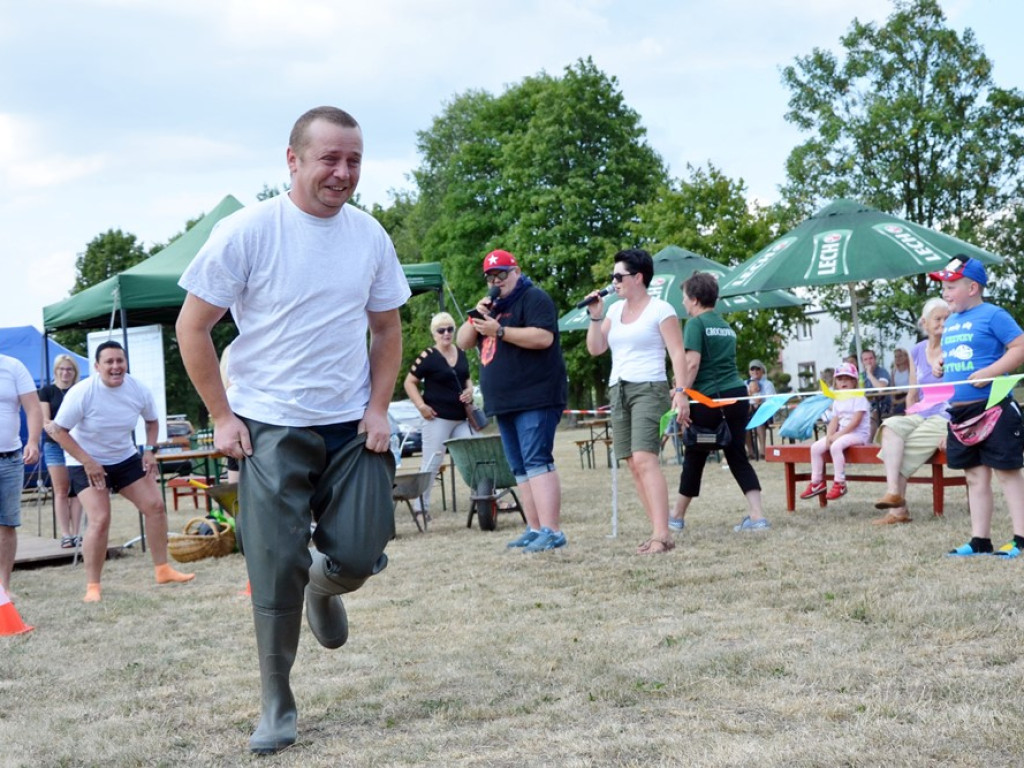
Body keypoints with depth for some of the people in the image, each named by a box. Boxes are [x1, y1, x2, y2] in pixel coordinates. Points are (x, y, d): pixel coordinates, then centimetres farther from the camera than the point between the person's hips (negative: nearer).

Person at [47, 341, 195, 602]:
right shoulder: (82, 393, -24)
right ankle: (92, 586, -9)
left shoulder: (138, 389, -9)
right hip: (86, 464, -5)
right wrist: (87, 462, -25)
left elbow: (152, 421, 9)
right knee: (100, 519, -19)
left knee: (155, 505, -1)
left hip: (125, 458, 5)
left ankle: (163, 570, 12)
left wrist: (149, 450, -7)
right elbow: (58, 430, -20)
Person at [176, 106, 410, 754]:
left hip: (352, 427, 3)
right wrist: (222, 417, -7)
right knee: (276, 574, -2)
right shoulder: (247, 232, -10)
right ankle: (276, 706, 16)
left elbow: (386, 327, 13)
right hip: (271, 429, -3)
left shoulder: (370, 235, 2)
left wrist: (378, 408, 2)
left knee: (359, 558, -2)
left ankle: (323, 585, 36)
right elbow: (193, 326, -5)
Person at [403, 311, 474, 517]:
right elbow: (409, 382, -5)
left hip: (461, 418, 6)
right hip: (438, 417, -6)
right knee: (431, 462, -2)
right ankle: (421, 504, 5)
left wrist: (469, 390, 3)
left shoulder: (461, 354, 11)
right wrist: (421, 405, -14)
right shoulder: (428, 357, -9)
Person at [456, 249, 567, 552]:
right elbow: (463, 342, 17)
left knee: (537, 462, -16)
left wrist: (499, 331, -21)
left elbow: (544, 337, -18)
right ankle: (534, 528, 10)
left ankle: (552, 531, -20)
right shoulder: (491, 306, 23)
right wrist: (476, 317, -1)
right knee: (520, 469, 7)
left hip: (536, 399, -9)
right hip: (504, 402, 9)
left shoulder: (533, 298, -3)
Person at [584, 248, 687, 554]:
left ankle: (661, 534, -24)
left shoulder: (660, 310, -3)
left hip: (649, 389, -7)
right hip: (619, 391, 7)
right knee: (633, 463, 3)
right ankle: (660, 532, 5)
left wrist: (680, 390, -18)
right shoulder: (615, 310, 16)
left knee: (645, 459, -20)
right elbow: (595, 349, 14)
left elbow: (677, 353, -8)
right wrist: (595, 316, 2)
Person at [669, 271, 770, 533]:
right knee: (737, 456, 6)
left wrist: (681, 394, -16)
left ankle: (678, 517, 19)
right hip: (737, 394, 6)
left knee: (694, 457, 6)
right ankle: (757, 515, -6)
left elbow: (692, 363, -15)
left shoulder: (696, 324, -5)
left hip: (709, 397, -6)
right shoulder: (727, 327, 18)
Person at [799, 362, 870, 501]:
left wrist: (838, 434, -20)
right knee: (815, 447, -7)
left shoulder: (859, 397, -7)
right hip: (841, 434, 8)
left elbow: (856, 421, -16)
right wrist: (829, 436, -10)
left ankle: (839, 483, -29)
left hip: (858, 434, -8)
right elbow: (834, 421, 10)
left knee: (836, 446, -35)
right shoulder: (838, 401, 17)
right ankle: (817, 482, -2)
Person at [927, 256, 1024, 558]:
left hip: (993, 409, -8)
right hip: (960, 413, 8)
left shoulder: (993, 315, -9)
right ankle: (980, 540, 17)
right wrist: (939, 367, 7)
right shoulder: (950, 323, 15)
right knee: (975, 477, 11)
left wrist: (990, 372, -24)